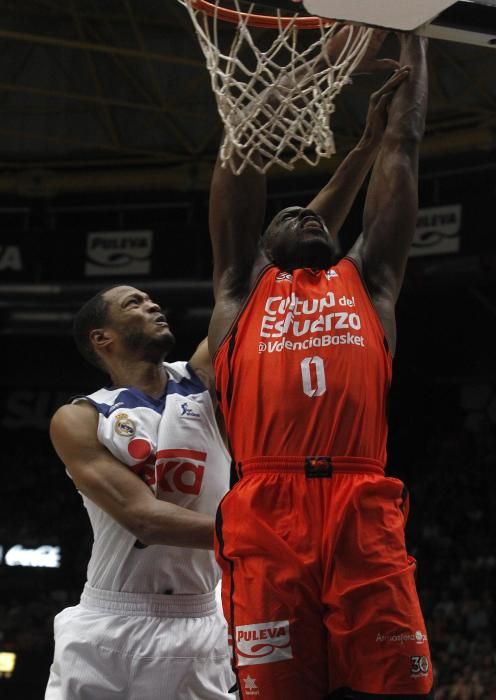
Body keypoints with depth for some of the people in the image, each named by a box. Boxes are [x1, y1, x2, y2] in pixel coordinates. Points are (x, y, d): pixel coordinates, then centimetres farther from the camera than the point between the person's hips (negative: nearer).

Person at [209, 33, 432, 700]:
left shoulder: (366, 280, 26)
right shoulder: (244, 289, 23)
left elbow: (403, 146, 29)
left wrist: (412, 33, 34)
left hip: (365, 518, 1)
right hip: (265, 522, -1)